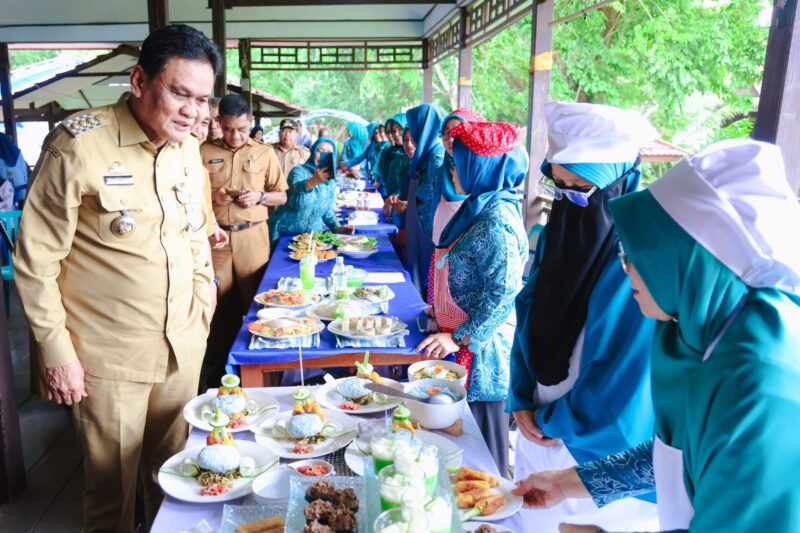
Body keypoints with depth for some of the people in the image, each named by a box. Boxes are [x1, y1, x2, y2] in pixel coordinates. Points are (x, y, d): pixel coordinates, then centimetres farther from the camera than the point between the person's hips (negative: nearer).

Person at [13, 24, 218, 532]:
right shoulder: (79, 146, -15)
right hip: (109, 357, -5)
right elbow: (35, 262, -11)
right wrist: (57, 352, -10)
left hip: (183, 348, 5)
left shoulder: (188, 149, 4)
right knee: (113, 489, 12)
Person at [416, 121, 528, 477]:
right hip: (465, 344, 9)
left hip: (482, 351, -9)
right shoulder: (479, 209, 8)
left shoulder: (497, 222, -22)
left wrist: (461, 337, -21)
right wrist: (444, 313, 16)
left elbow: (504, 295, -25)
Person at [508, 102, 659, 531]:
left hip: (600, 451, -6)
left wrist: (551, 420, -9)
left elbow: (623, 386, -21)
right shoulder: (559, 232, -3)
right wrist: (522, 402, -4)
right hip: (541, 433, 6)